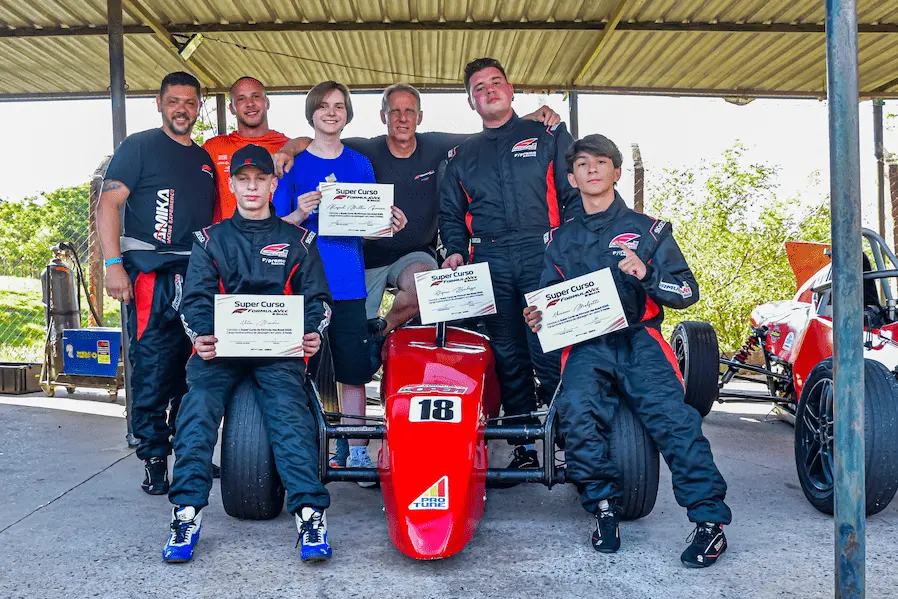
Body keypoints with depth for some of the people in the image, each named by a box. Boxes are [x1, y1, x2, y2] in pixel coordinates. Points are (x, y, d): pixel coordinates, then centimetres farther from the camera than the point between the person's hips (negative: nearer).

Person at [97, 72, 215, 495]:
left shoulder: (205, 159, 20)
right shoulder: (139, 146, 2)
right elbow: (108, 205, -5)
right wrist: (113, 264, -16)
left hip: (197, 277, 6)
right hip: (150, 274, -5)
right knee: (152, 368, -6)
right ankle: (154, 459, 2)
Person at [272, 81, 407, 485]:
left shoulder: (360, 165, 12)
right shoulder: (293, 163, 5)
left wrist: (389, 224, -7)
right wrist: (300, 214, -17)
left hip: (349, 283, 2)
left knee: (354, 372, 4)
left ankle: (357, 451, 14)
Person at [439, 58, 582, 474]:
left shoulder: (548, 135, 13)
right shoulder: (461, 155, 22)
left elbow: (575, 194, 7)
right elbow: (451, 214, 23)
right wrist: (455, 251, 4)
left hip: (544, 256, -3)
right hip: (489, 264, 3)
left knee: (552, 354, -11)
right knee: (508, 358, 1)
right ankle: (526, 446, 8)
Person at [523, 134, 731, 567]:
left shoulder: (647, 230, 12)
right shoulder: (561, 240, 20)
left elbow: (688, 291, 8)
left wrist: (646, 274, -11)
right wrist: (537, 317, 4)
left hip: (638, 339, -1)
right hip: (586, 345, 2)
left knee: (668, 411, -28)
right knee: (576, 409, -30)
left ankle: (710, 518, -24)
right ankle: (603, 507, -17)